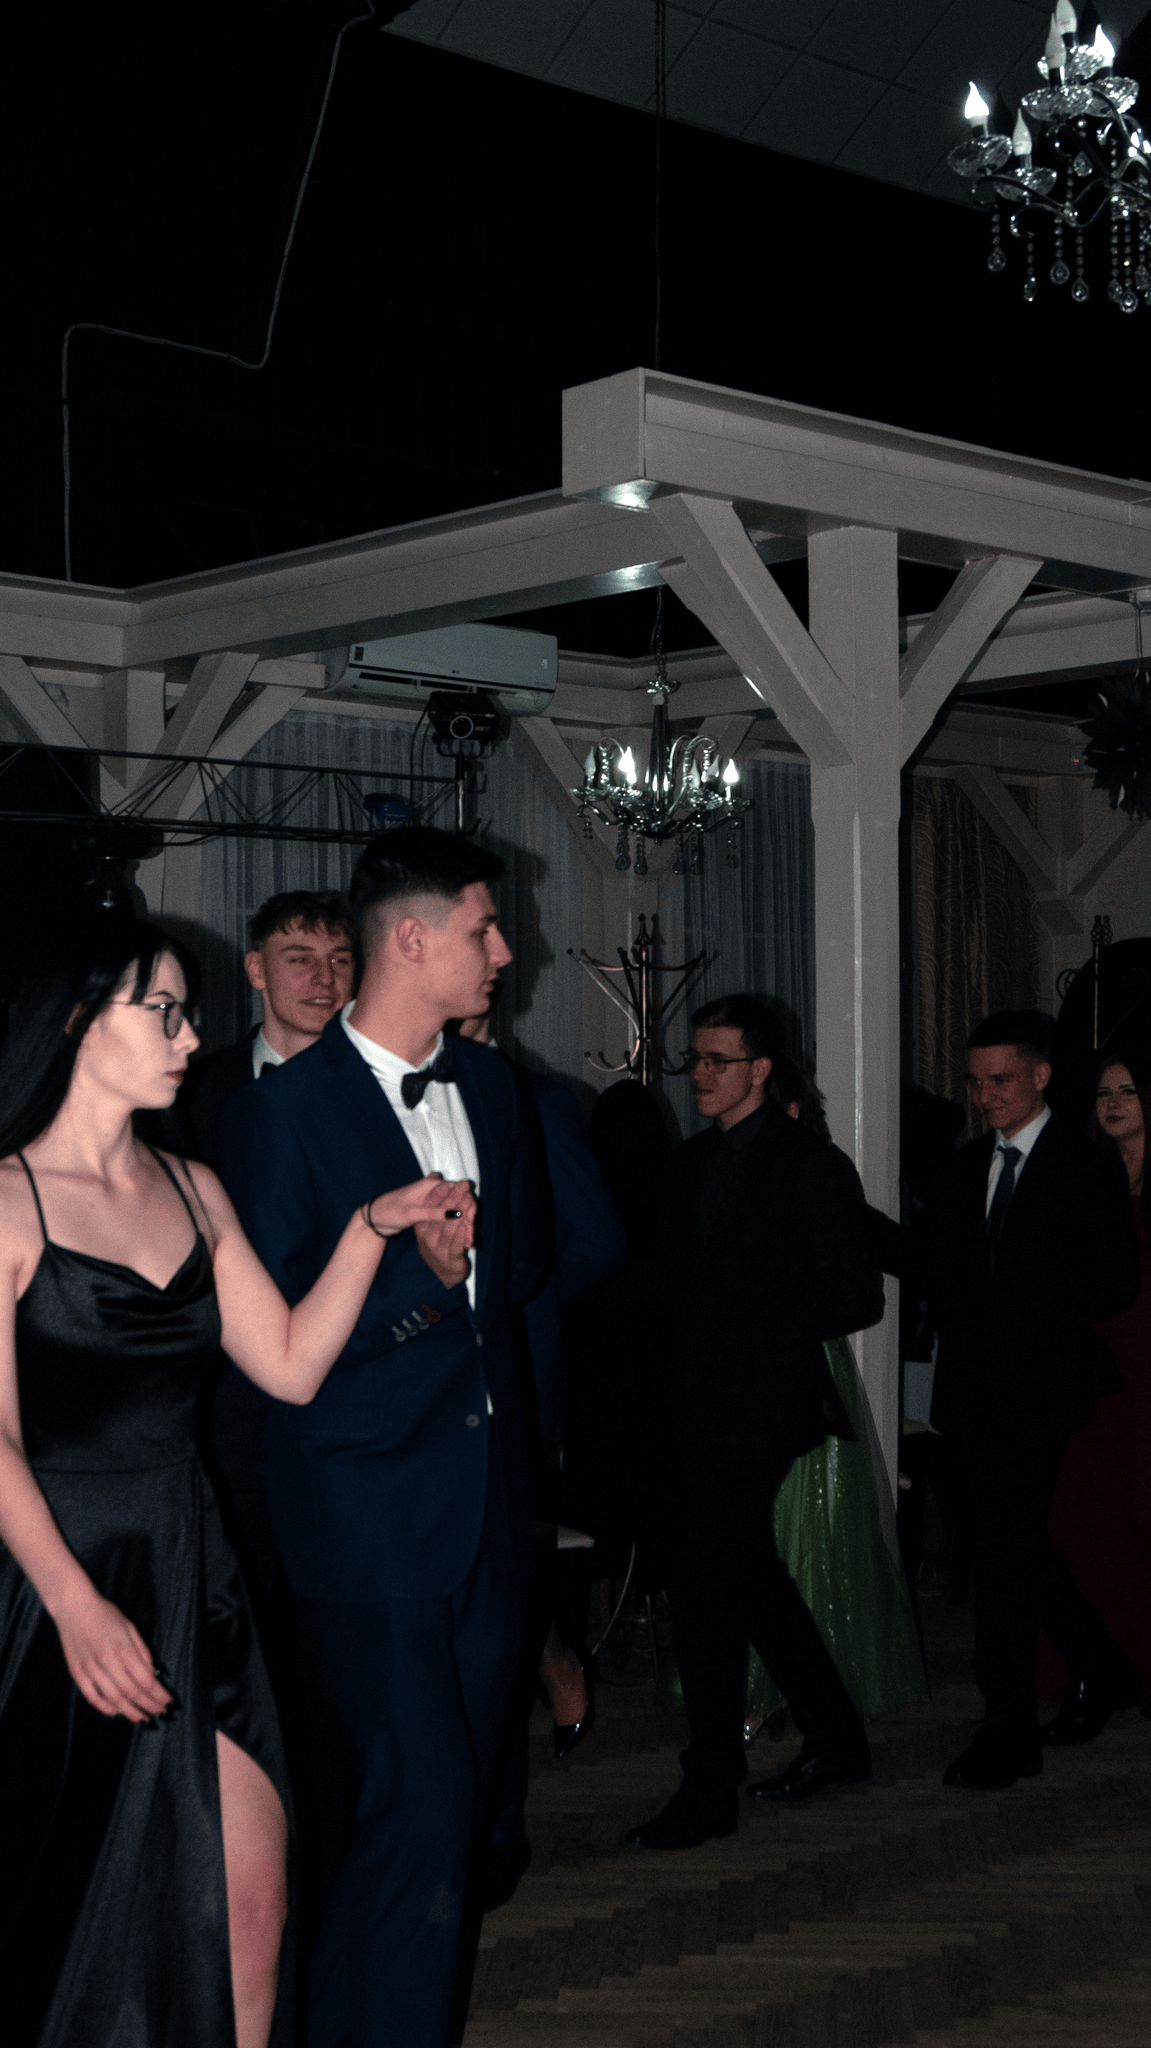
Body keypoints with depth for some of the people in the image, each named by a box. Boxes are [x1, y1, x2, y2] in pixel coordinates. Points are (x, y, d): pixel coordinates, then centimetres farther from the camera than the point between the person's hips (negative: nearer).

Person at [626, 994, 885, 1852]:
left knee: (705, 1594, -6)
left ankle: (710, 1790, 4)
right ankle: (837, 1741, 31)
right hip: (703, 1413, 8)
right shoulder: (694, 1159, 13)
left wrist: (778, 1324, -1)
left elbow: (857, 1299, -8)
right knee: (752, 1577, 16)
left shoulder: (802, 1164, -9)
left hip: (756, 1413, -8)